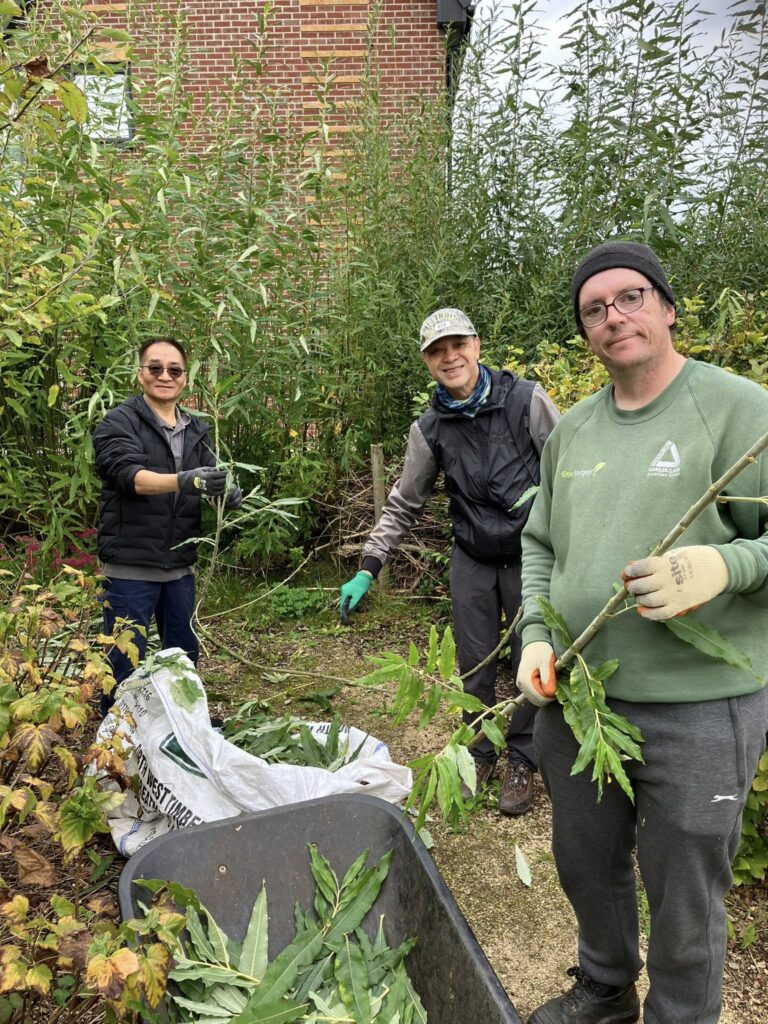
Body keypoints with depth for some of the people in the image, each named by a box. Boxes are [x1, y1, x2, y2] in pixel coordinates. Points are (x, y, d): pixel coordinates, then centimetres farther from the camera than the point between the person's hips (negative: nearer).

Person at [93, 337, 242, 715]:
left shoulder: (196, 430, 11)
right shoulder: (119, 423, -6)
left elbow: (212, 481, 2)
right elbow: (128, 474, -23)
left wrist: (228, 492, -23)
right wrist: (183, 480, -41)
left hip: (180, 565, 6)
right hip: (130, 565, -5)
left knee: (183, 654, 17)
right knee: (126, 661, 3)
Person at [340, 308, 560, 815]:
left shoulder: (525, 399, -10)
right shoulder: (430, 428, -1)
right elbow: (403, 505, 4)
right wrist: (367, 569, -2)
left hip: (531, 555, -2)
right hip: (472, 560, 3)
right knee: (475, 663, 11)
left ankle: (522, 761, 28)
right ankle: (480, 754, 33)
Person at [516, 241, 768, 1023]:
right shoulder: (571, 429, 8)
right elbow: (538, 543, 13)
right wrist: (535, 636, 1)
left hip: (698, 707, -5)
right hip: (574, 696, 6)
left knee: (684, 894, 14)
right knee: (585, 865, 24)